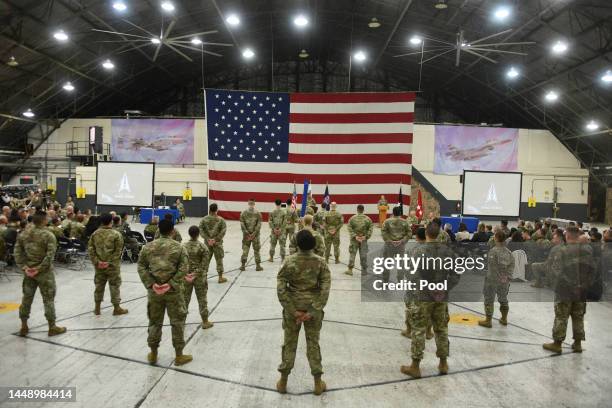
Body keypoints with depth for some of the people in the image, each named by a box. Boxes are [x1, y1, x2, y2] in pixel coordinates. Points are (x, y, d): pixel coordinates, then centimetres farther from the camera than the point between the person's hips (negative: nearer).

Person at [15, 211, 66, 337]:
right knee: (48, 299, 4)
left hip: (28, 271, 5)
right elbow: (50, 255, -22)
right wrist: (39, 268, -15)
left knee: (27, 298, 16)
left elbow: (17, 252, 2)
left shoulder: (23, 234, 4)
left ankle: (24, 326, 24)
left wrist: (24, 267, -2)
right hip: (44, 272, -5)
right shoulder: (48, 235, -14)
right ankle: (52, 327, 11)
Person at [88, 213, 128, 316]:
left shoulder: (95, 233, 1)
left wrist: (96, 261, -4)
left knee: (99, 285, 16)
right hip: (112, 265, -4)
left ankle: (97, 308, 25)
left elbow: (90, 249, -2)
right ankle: (117, 309, 15)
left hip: (99, 265, 4)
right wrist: (110, 262, -8)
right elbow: (118, 251, -14)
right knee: (114, 286, 6)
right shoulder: (116, 234, -11)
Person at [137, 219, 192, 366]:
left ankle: (153, 354, 29)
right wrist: (171, 284, -14)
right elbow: (184, 268, -14)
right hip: (173, 291, -3)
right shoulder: (178, 247, -6)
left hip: (154, 290, 3)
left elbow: (141, 267, -2)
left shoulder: (148, 246, 2)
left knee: (154, 321, 17)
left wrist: (151, 284, -7)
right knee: (177, 322, 9)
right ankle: (179, 355, 18)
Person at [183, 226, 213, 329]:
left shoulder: (183, 246, -5)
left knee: (185, 298, 15)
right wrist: (196, 273, -8)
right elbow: (204, 264, -14)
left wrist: (185, 274, -2)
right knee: (202, 299, 9)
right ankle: (205, 322, 19)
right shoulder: (202, 246, -12)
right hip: (200, 277, -2)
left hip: (186, 276, 2)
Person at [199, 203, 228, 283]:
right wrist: (216, 239, -12)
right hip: (218, 243, -2)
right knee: (219, 259, 7)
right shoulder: (221, 219, -7)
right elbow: (223, 231, -13)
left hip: (207, 242, 2)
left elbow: (200, 230, -6)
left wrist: (207, 239, -9)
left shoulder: (204, 219, -1)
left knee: (206, 259, 12)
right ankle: (220, 277, 13)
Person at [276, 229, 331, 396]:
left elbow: (280, 289, -15)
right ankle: (318, 383, 25)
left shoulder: (289, 261, -12)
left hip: (293, 308, 0)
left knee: (289, 343, 15)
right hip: (313, 308, 1)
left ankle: (283, 381, 27)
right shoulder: (320, 262, -10)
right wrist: (313, 311, -12)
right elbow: (325, 290, -14)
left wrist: (293, 310, -11)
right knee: (313, 344, 15)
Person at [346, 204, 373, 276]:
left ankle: (350, 269, 7)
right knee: (363, 255, 9)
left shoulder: (352, 218, -6)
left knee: (352, 254, 6)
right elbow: (371, 229, -4)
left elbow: (349, 228, -11)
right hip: (364, 240, 1)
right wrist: (366, 236, -6)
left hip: (354, 240, -1)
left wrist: (355, 236, -11)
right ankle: (364, 270, 15)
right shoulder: (367, 219, -2)